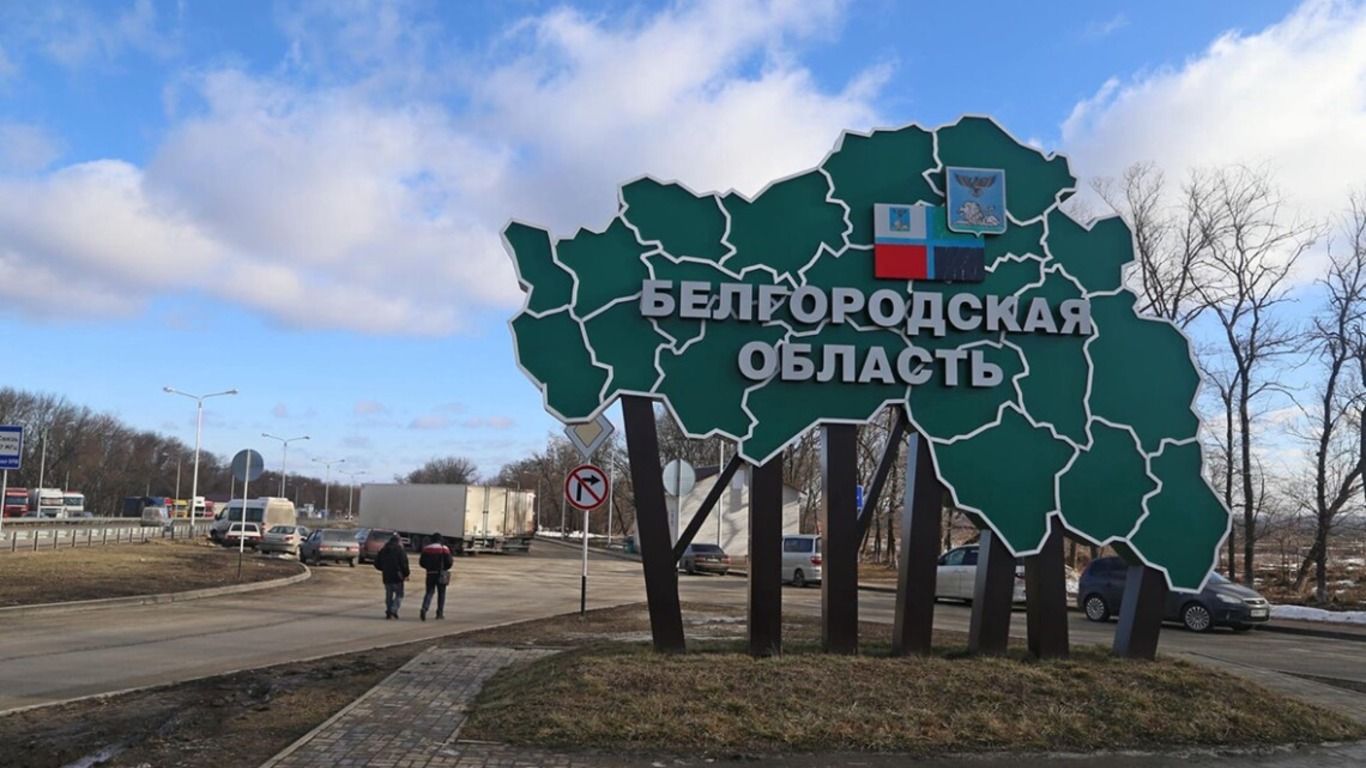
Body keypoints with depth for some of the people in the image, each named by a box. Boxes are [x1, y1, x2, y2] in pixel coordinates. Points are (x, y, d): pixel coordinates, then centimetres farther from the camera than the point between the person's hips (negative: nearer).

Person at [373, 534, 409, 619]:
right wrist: (406, 574, 0)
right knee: (399, 595, 5)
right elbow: (404, 564, -13)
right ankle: (394, 610, -11)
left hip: (386, 577, 5)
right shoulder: (400, 550, -9)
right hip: (397, 577, -5)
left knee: (388, 595, 14)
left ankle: (388, 612, 10)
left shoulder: (383, 550, 8)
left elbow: (377, 564, 12)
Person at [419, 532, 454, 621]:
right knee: (441, 593, 10)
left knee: (429, 592, 7)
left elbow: (422, 562, 5)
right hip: (441, 574, -2)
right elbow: (449, 562, -9)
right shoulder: (444, 548, -5)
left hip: (430, 574, 2)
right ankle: (440, 613, 12)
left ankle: (424, 609, -17)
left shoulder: (426, 548, 4)